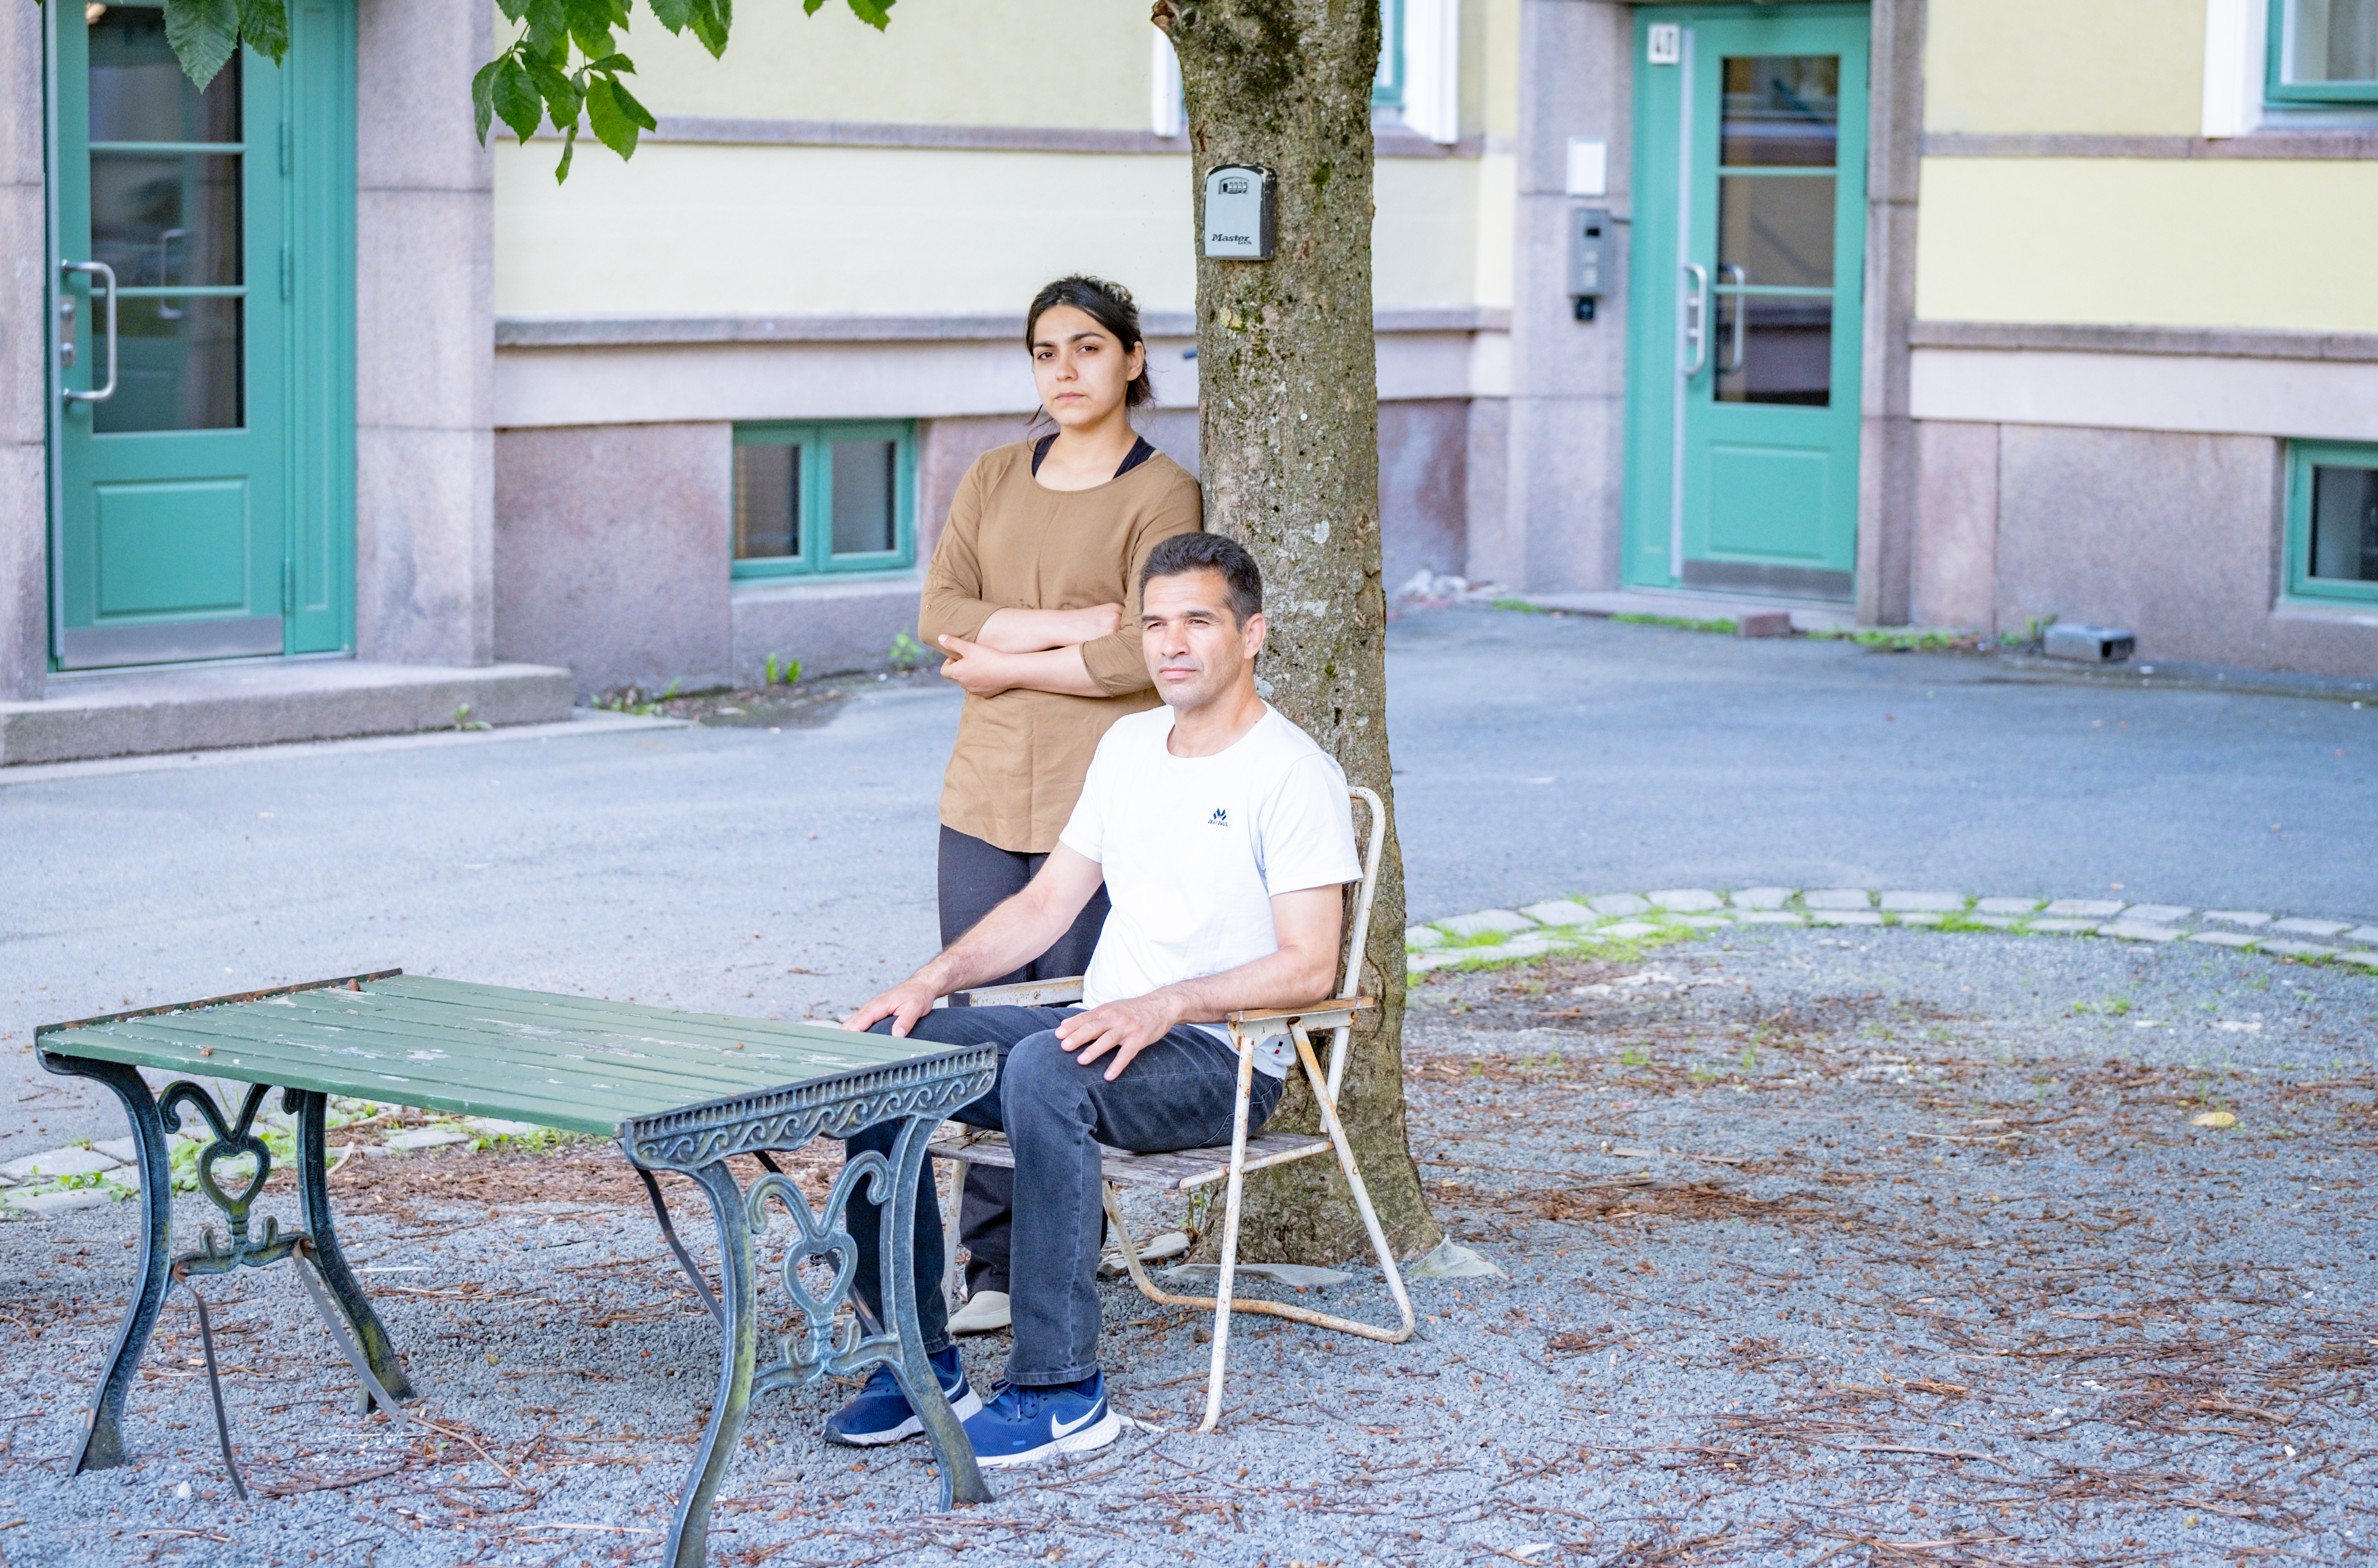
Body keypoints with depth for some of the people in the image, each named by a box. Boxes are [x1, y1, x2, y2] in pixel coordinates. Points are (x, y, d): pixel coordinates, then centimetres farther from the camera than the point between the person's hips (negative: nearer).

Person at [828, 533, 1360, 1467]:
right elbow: (1046, 902, 18)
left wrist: (1162, 1007, -27)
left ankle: (1060, 1390, -32)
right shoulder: (1130, 745, 16)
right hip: (1101, 1028, 8)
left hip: (1222, 1058, -7)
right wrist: (934, 979, 2)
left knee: (1045, 1070, -38)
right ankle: (920, 1357, -8)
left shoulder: (1292, 774, -8)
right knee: (882, 1048, -12)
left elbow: (1308, 968, -15)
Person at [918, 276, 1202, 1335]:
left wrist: (1004, 662, -5)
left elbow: (1142, 659, -12)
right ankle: (994, 1272, 10)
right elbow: (939, 614, 3)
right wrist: (1072, 623, -10)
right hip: (985, 793, 5)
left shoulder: (1162, 494, -2)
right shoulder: (993, 480, 15)